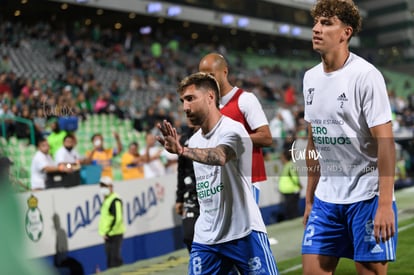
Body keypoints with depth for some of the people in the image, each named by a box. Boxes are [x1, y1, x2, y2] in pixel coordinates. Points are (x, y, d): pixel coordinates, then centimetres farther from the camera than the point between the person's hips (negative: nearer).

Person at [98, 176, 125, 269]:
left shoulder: (115, 200, -14)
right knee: (109, 258, 14)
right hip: (108, 235, 10)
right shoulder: (106, 200, 16)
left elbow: (117, 219, -21)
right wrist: (104, 232, 14)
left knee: (115, 259, -8)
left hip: (115, 234, -10)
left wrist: (108, 233, -18)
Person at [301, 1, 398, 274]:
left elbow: (385, 142, -15)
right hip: (326, 198, 6)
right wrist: (310, 198, 14)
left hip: (367, 196, -6)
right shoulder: (311, 78, 9)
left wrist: (385, 205, -20)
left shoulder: (365, 75, -12)